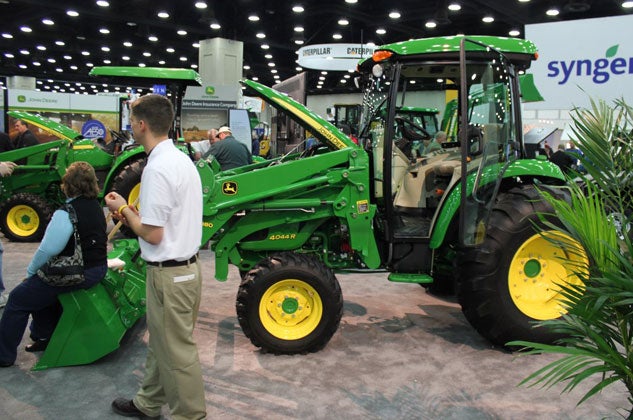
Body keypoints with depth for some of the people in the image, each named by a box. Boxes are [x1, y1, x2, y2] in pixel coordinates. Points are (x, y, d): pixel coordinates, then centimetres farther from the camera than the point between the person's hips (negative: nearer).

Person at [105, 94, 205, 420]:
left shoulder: (158, 168, -22)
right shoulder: (181, 159, 8)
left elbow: (152, 234, -20)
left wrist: (124, 210, -5)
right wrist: (134, 214, 8)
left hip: (169, 273, -10)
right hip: (185, 266, 10)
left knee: (176, 351, 6)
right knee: (161, 343, 24)